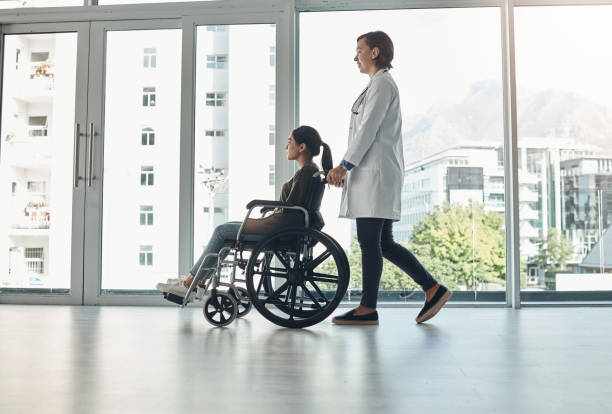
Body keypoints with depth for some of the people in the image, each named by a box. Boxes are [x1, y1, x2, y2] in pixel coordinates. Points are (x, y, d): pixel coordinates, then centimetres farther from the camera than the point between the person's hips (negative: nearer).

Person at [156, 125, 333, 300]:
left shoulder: (307, 171, -16)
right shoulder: (308, 169, 15)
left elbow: (288, 210, -20)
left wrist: (262, 221, -8)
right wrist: (262, 220, 14)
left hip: (283, 227, -10)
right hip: (285, 227, 10)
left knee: (222, 231, -1)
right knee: (226, 229, 14)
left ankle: (190, 283, 8)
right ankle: (198, 283, 15)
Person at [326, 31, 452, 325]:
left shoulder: (381, 83, -6)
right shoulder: (380, 84, 24)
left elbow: (368, 130, -15)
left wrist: (345, 165, -16)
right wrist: (349, 168, 20)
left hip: (376, 173, -10)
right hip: (373, 173, 10)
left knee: (369, 242, -6)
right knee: (382, 243, 9)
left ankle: (368, 309, 1)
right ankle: (433, 289, 12)